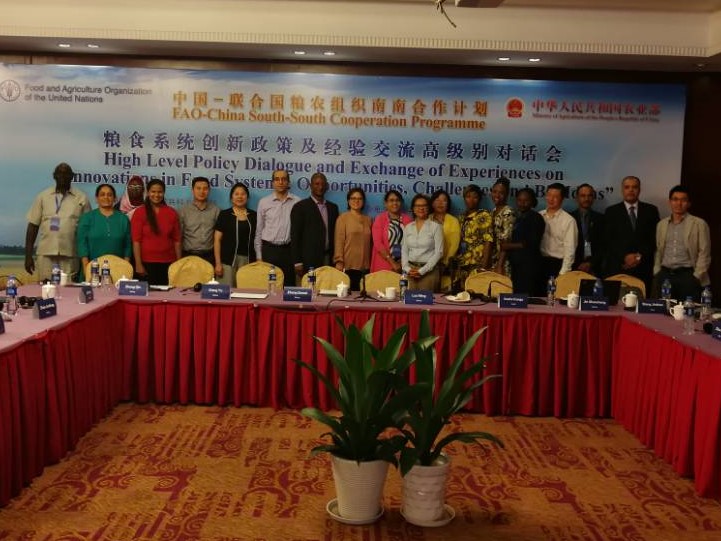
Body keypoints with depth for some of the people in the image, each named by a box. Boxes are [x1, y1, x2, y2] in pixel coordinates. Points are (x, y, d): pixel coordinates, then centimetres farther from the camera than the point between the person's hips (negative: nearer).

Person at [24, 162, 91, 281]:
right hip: (46, 254, 1)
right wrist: (28, 255, 4)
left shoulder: (81, 198, 6)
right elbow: (33, 225, 9)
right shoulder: (43, 197, 9)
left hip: (70, 255, -1)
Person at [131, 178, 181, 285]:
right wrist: (138, 264, -10)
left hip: (168, 262, 2)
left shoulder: (171, 212, 7)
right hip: (147, 263, -2)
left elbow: (176, 240, 8)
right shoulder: (140, 212, 0)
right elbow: (136, 240, -4)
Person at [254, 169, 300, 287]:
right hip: (269, 250, 0)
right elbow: (259, 231, 8)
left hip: (289, 250, 0)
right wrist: (259, 256, 5)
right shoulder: (263, 202, 4)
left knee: (289, 285, 2)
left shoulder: (297, 202, 1)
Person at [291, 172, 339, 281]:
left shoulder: (333, 207, 15)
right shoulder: (300, 207, 0)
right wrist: (297, 262, -9)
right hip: (309, 261, -4)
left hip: (329, 259, 4)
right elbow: (295, 236, -3)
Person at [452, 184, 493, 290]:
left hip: (476, 268, -6)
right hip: (460, 268, 6)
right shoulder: (461, 218, 16)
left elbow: (488, 242, -10)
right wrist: (454, 262, 10)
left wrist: (484, 267, -16)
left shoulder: (484, 216, -3)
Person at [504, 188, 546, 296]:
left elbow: (532, 244, -12)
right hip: (516, 263, 7)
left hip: (529, 264, -7)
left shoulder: (536, 218, -5)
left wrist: (510, 246, -8)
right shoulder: (518, 218, 18)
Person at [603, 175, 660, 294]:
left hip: (643, 267, 1)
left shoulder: (651, 210, 12)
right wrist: (625, 256, -11)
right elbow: (609, 240, 1)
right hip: (617, 267, -1)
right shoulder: (612, 211, 8)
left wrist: (640, 256, -6)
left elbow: (655, 237, 6)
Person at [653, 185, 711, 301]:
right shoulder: (661, 224, 14)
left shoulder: (699, 224, 1)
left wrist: (696, 277, -8)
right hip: (664, 275, 4)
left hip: (688, 276, -3)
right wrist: (656, 273, 7)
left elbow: (704, 254, -2)